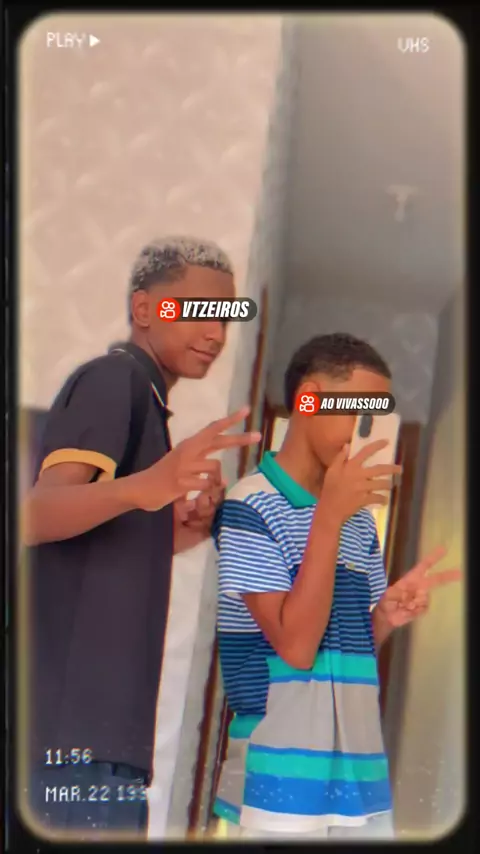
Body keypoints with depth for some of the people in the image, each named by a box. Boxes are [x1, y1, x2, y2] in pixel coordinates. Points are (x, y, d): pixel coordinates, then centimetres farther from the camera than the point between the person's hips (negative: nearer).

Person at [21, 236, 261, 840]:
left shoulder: (136, 395, 22)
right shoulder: (114, 378, -6)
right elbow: (37, 513, -22)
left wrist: (182, 531, 8)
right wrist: (140, 488, -40)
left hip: (101, 719, 10)